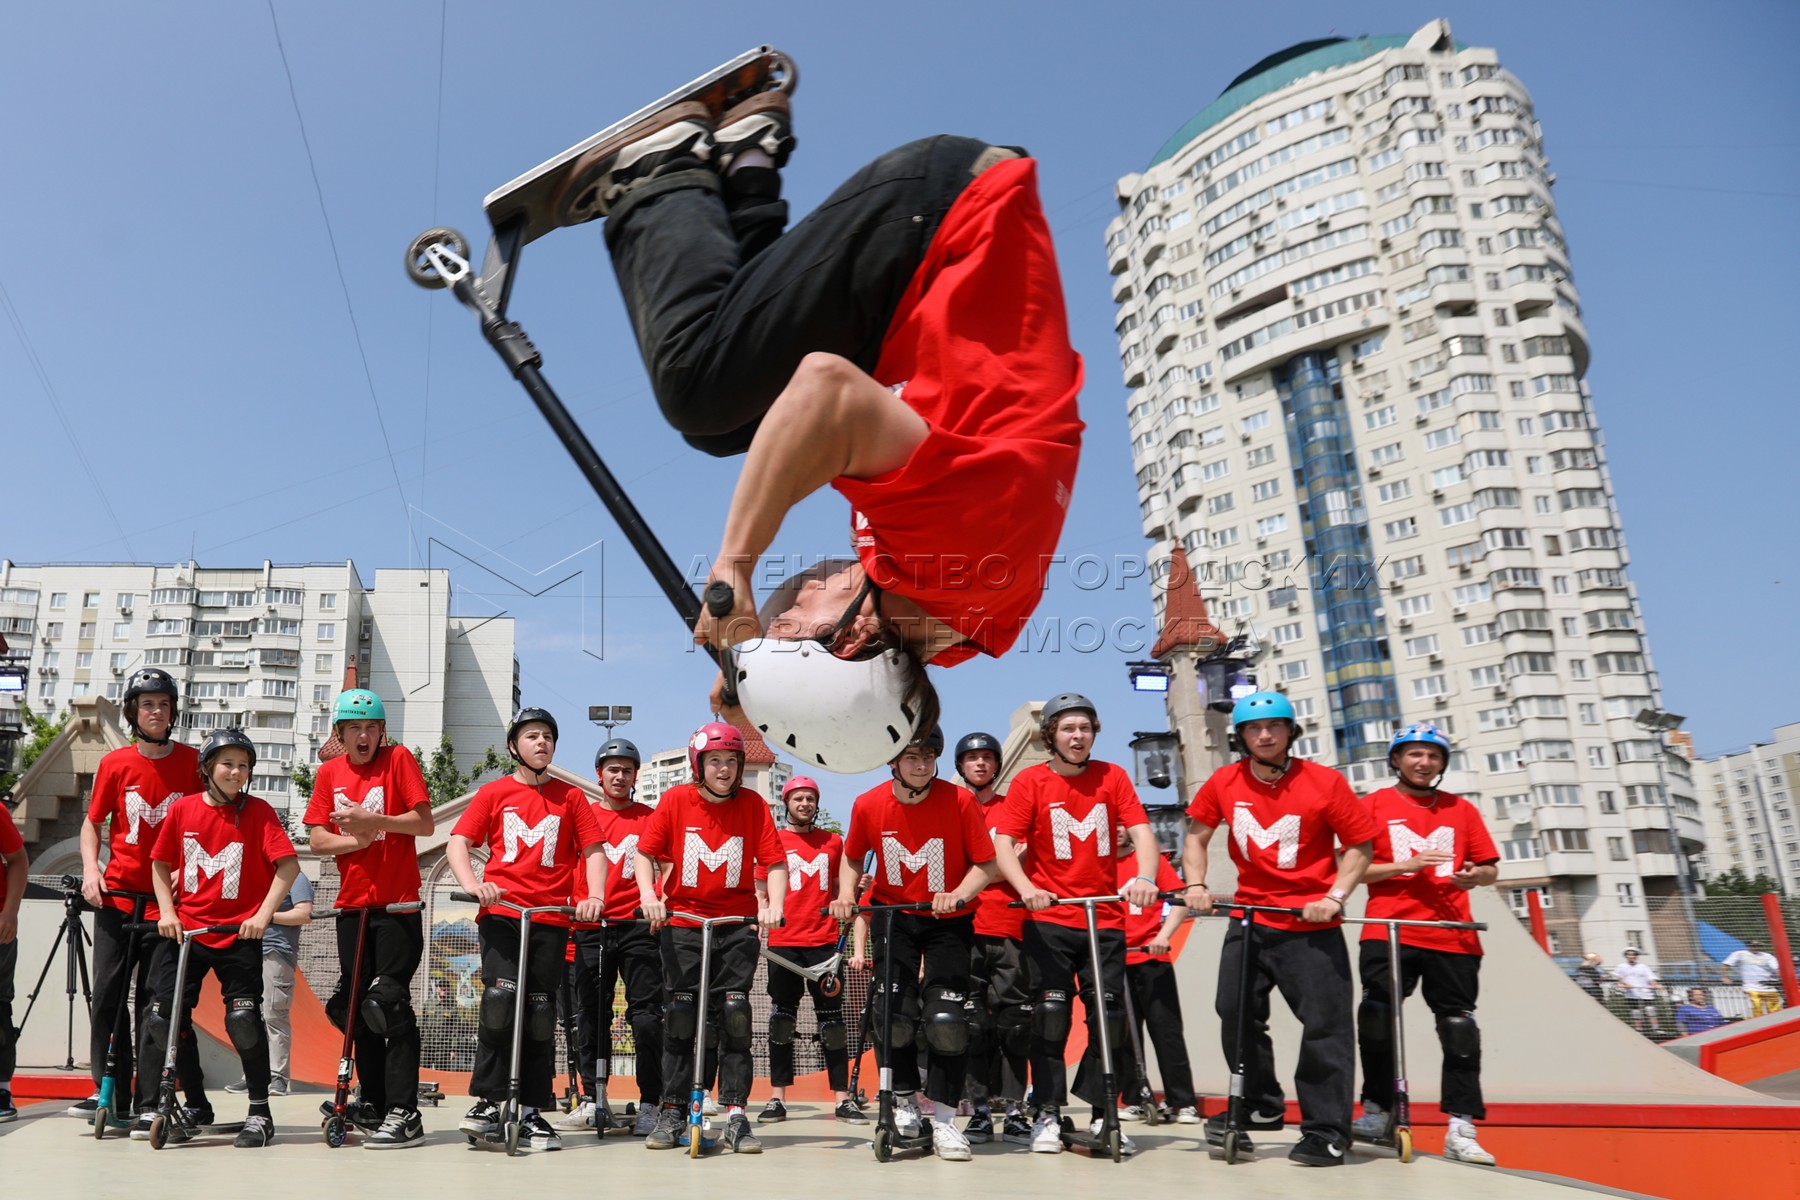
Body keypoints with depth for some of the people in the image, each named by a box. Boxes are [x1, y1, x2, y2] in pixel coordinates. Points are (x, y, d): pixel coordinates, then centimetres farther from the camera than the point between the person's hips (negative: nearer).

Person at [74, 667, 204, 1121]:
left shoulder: (193, 763, -1)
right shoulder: (115, 764, 2)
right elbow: (93, 823, 11)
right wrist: (90, 869, -4)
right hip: (116, 898, 2)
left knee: (153, 1002, 1)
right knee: (106, 996, 4)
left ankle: (149, 1103, 8)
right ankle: (109, 1093, 17)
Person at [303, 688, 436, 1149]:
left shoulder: (399, 759, -4)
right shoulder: (329, 772, 8)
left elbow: (425, 824, -10)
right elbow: (317, 839, 3)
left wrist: (371, 821, -21)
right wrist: (354, 840, -15)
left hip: (398, 905, -5)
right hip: (352, 905, 5)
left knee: (388, 1003, -9)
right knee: (356, 1006, 11)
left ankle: (404, 1114, -4)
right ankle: (374, 1103, 25)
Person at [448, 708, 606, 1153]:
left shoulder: (570, 797, 12)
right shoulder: (494, 793, 11)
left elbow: (593, 850, 7)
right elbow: (458, 841, 3)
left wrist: (595, 896, -10)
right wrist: (471, 884, -15)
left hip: (552, 918, 1)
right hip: (501, 913, -1)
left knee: (540, 1013, 2)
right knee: (501, 997, -18)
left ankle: (531, 1112, 11)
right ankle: (487, 1101, -4)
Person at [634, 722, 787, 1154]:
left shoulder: (753, 805, -3)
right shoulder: (676, 800, -3)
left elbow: (774, 861, -6)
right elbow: (646, 851, 0)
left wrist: (774, 905, -21)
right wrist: (648, 895, -15)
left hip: (738, 924, 0)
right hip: (682, 920, 0)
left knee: (734, 1015, -2)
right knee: (680, 1016, 4)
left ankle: (735, 1115, 6)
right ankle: (672, 1112, 15)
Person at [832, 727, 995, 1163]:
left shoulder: (958, 801, -19)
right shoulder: (868, 805, -12)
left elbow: (985, 864, -14)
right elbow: (853, 858, 6)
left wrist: (958, 895, -30)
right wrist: (847, 894, -12)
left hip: (948, 920, -2)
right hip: (893, 915, 2)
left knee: (945, 1019, -10)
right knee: (893, 1014, -2)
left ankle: (943, 1120, 7)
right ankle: (905, 1100, 24)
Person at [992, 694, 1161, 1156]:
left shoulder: (1112, 776, 2)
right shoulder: (1029, 781, -4)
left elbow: (1141, 832, -5)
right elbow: (1003, 843, -9)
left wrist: (1145, 878, -24)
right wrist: (1026, 888, -26)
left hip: (1106, 919, 2)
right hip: (1049, 919, -2)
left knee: (1109, 1013, 3)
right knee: (1051, 1012, 0)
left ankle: (1104, 1116, 16)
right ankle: (1048, 1114, 12)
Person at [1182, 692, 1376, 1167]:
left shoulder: (1325, 782, -11)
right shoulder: (1224, 783, -2)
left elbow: (1359, 845, -6)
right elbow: (1196, 834, 10)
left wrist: (1335, 897, -16)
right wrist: (1196, 885, -1)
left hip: (1312, 925, -4)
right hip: (1250, 919, 4)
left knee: (1325, 1024, -2)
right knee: (1237, 1015, 10)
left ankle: (1327, 1132, 11)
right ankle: (1260, 1107, 29)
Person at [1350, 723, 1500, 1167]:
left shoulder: (1461, 810, 14)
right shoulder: (1373, 806, 6)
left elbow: (1491, 869, 14)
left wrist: (1474, 875, -9)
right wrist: (1408, 865, -13)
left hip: (1452, 937, 2)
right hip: (1389, 933, -2)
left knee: (1459, 1027, 0)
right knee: (1377, 1021, -1)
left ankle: (1461, 1130, 5)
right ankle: (1378, 1110, 15)